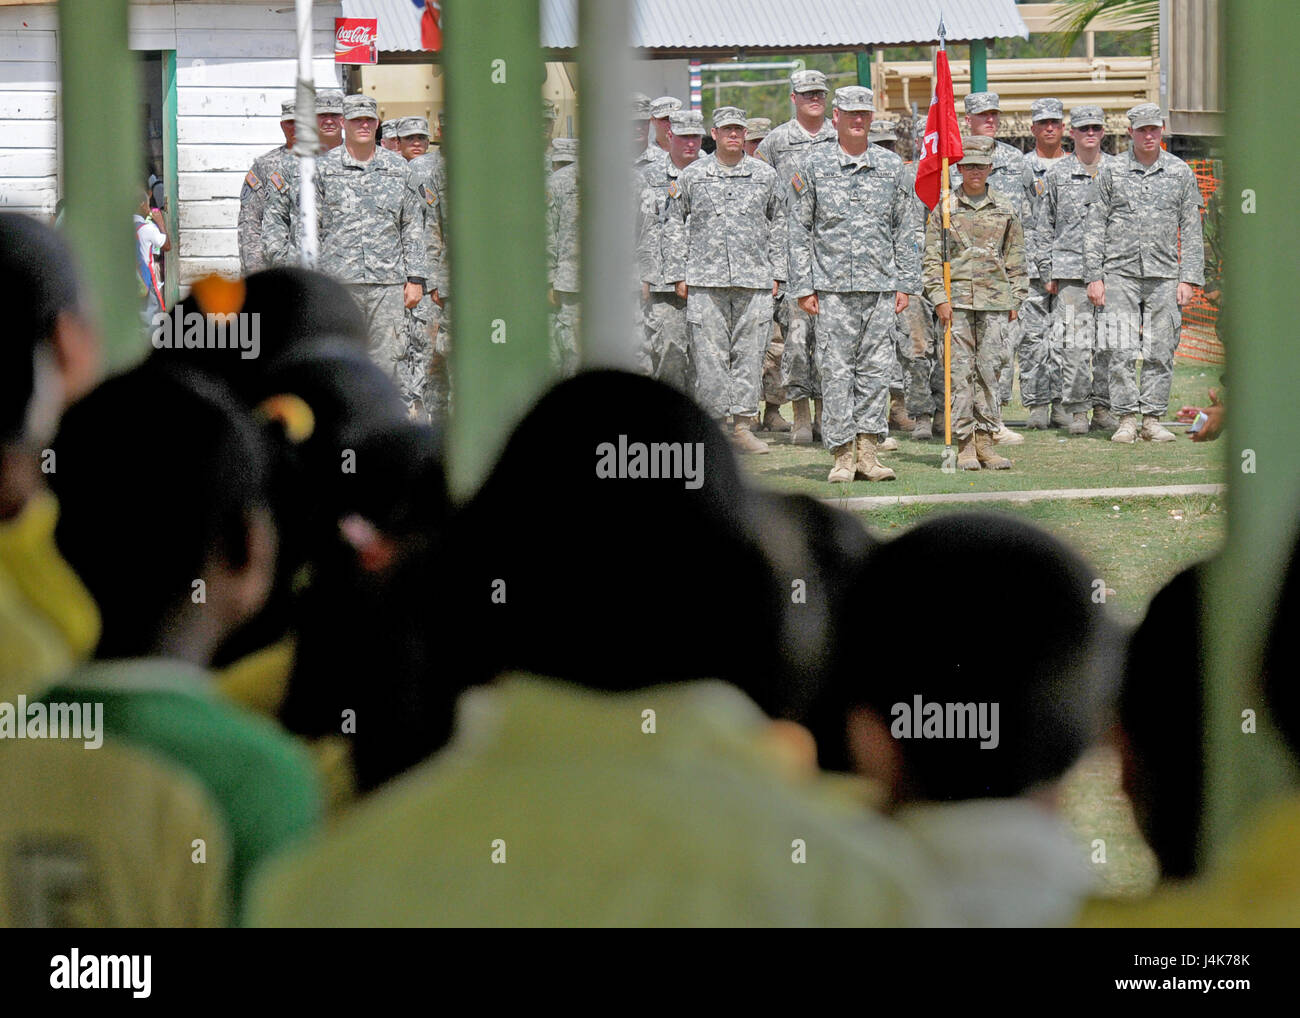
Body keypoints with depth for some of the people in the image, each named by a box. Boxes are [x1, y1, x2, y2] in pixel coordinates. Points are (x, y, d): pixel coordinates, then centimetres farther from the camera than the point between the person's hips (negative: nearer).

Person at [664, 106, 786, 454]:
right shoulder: (692, 175, 7)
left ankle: (744, 424, 6)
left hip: (754, 279, 1)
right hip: (705, 281, -1)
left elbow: (779, 224, 16)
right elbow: (675, 226, 11)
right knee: (709, 353, -3)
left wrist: (776, 272, 10)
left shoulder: (765, 175, 10)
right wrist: (678, 274, 5)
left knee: (749, 351, 0)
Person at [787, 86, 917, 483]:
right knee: (836, 369, -4)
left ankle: (868, 452, 6)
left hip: (881, 286, 3)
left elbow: (903, 231, 15)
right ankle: (843, 455, 1)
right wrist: (803, 286, -2)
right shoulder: (814, 166, 3)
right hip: (833, 286, -2)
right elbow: (799, 231, 4)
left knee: (876, 368, 2)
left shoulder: (890, 168, 11)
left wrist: (904, 283, 8)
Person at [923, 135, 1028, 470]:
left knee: (990, 369, 2)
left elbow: (1015, 258, 15)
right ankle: (964, 445, 0)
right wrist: (939, 298, -6)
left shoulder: (1005, 208, 10)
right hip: (957, 299, -2)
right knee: (961, 370, -3)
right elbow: (932, 258, 3)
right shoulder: (945, 207, 4)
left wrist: (1015, 300, 10)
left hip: (995, 300, 2)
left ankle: (985, 441, 7)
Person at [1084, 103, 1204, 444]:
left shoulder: (1180, 172, 8)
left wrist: (1189, 278, 1)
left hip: (1164, 275, 1)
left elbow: (1191, 230, 9)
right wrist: (1094, 277, -1)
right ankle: (1126, 419, 0)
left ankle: (1152, 419, 8)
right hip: (1120, 273, -1)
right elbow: (1094, 226, 6)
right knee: (1122, 352, -6)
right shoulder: (1112, 171, 5)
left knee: (1160, 352, 1)